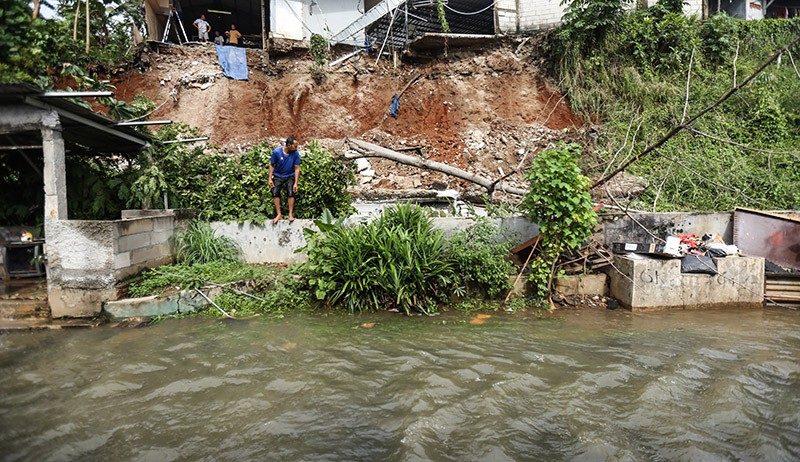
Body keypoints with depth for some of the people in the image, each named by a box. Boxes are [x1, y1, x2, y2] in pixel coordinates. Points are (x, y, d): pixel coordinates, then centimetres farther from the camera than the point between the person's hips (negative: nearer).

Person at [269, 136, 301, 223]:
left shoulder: (296, 153, -17)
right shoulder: (277, 152, -19)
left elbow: (297, 168, -12)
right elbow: (272, 165, -7)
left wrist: (296, 183, -16)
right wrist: (270, 179, -10)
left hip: (290, 176, 0)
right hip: (278, 176, 0)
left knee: (290, 193, -15)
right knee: (275, 193, -12)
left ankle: (291, 214, -4)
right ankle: (279, 215, -5)